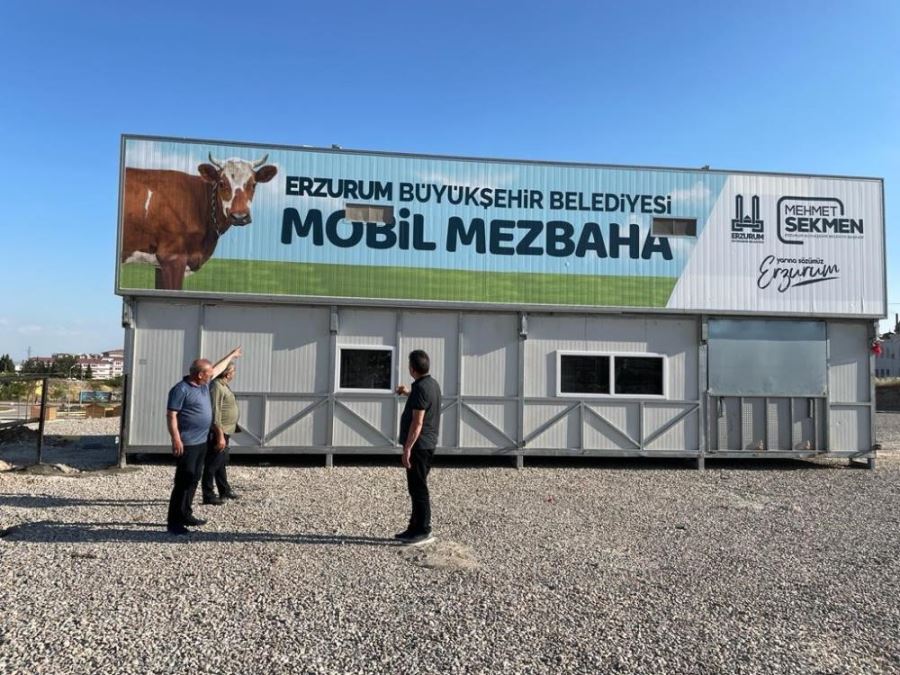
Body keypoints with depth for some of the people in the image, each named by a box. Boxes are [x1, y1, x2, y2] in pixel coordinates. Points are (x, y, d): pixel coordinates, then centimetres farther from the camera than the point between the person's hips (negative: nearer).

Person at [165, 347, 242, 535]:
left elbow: (217, 369, 29)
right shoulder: (181, 389, -15)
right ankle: (174, 521, -3)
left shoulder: (204, 385, 11)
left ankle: (185, 515, 23)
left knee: (194, 479, 14)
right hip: (187, 444, -9)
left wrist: (231, 356, 38)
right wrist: (176, 440, -22)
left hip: (201, 442, 9)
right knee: (184, 480, -8)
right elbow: (171, 416, -17)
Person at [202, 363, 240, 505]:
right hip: (218, 433, -10)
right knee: (212, 465, -2)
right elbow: (215, 413, -24)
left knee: (222, 463, 20)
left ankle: (225, 490, 32)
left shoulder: (224, 385, 12)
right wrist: (220, 435, -25)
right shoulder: (217, 387, -19)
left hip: (225, 432, 10)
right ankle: (208, 495, 5)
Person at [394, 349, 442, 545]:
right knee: (417, 488, 16)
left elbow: (417, 422, -23)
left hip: (418, 446, -10)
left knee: (418, 489, -3)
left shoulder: (421, 388, -20)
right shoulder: (433, 384, 11)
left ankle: (423, 531, 3)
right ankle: (415, 528, 24)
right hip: (427, 444, 10)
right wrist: (407, 393, 48)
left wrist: (407, 448, -22)